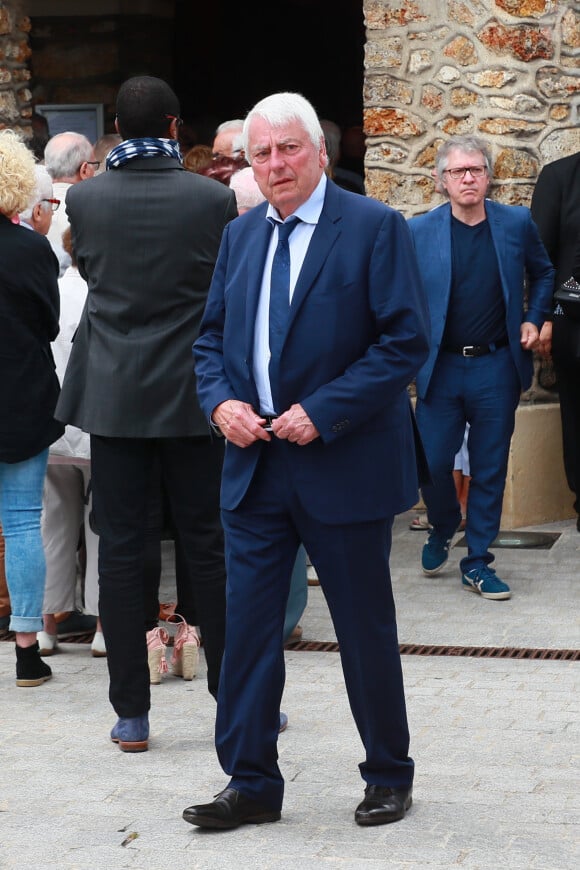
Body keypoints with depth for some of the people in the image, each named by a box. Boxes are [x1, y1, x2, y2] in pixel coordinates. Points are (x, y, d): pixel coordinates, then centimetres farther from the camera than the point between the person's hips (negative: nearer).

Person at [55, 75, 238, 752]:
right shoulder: (213, 199, -9)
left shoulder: (84, 198, -4)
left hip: (111, 393, 1)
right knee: (208, 544, 8)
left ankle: (131, 714, 8)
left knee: (120, 550, 5)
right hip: (190, 393, -1)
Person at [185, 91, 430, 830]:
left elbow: (405, 340, -13)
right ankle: (251, 783, 15)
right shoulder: (239, 236, 11)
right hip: (254, 465, 5)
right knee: (247, 626, 4)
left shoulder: (375, 228, -7)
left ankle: (389, 776, 24)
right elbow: (211, 337, 15)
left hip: (345, 466, -5)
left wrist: (323, 413, -19)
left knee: (367, 631, 8)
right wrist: (220, 401, -5)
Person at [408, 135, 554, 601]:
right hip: (440, 367, -1)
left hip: (497, 366, 1)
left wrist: (533, 319, 3)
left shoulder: (517, 223, 2)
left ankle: (477, 561, 18)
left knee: (490, 468, 6)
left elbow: (543, 273, 16)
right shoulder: (419, 231, -2)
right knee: (433, 462, 0)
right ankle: (442, 531, 31)